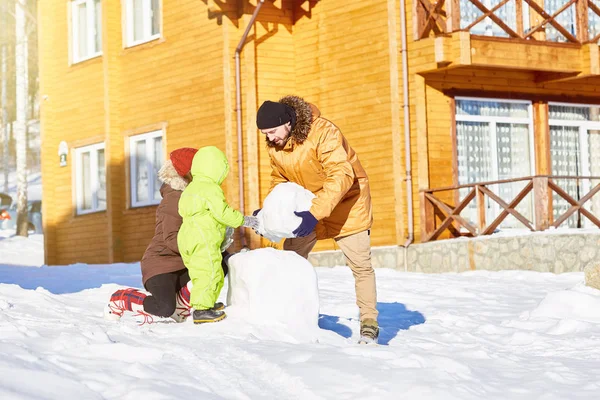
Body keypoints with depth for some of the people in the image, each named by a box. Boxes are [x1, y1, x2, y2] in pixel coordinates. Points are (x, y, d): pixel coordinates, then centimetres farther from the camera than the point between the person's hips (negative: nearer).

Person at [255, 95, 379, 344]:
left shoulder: (323, 132, -30)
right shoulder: (274, 146, -8)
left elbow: (341, 175, -37)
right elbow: (279, 181, 6)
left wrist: (315, 213, -44)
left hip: (345, 201, -6)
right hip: (306, 207, 6)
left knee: (360, 264, -5)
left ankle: (369, 324, 5)